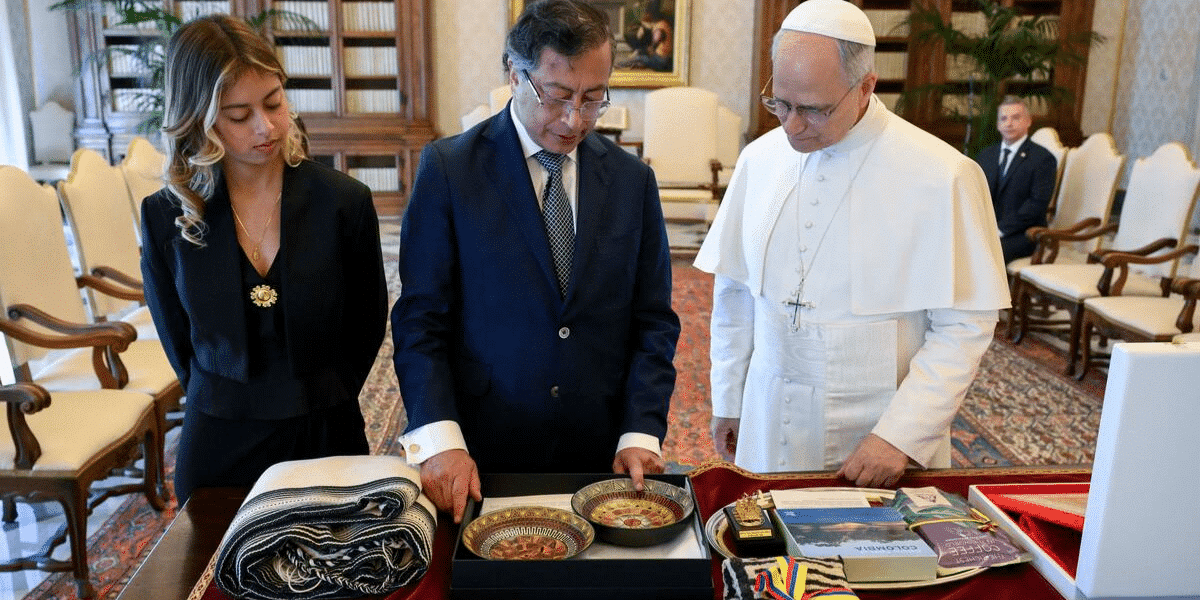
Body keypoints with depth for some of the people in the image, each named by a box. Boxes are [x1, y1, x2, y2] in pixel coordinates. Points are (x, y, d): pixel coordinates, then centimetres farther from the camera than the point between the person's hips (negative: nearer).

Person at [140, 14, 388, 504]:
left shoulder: (344, 202, -11)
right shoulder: (166, 216, -7)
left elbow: (367, 323, 0)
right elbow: (179, 340, 4)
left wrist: (323, 402, 1)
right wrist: (230, 408, 5)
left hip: (326, 436, -1)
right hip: (219, 446, 1)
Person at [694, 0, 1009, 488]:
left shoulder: (943, 177, -14)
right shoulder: (759, 159, -1)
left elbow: (964, 325, -11)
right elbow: (734, 291, 6)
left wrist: (901, 437, -17)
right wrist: (728, 403, 10)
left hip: (874, 439, -3)